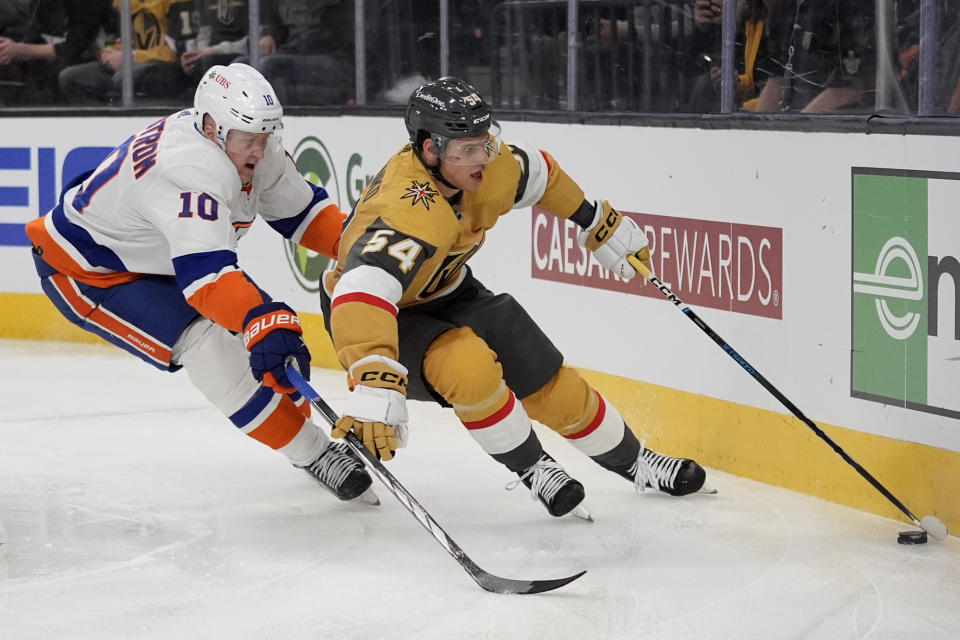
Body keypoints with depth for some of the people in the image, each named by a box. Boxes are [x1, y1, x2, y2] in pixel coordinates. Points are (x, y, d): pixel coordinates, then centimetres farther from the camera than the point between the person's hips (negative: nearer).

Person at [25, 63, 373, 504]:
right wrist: (262, 322, -63)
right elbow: (205, 273, -51)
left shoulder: (248, 148, -10)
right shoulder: (190, 172, -39)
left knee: (272, 329, 2)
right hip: (85, 271, -9)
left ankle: (302, 425, 23)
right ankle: (312, 454, -17)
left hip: (162, 257, 9)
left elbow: (300, 210, 4)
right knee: (206, 343, -25)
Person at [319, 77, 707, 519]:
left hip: (445, 293, 7)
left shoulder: (485, 164, -18)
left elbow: (537, 175, 6)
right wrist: (374, 388, -68)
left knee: (549, 384, 6)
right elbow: (362, 291, -56)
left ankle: (632, 462, 30)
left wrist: (601, 225, 14)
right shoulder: (408, 212, -42)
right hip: (386, 314, -7)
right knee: (470, 367, -33)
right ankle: (530, 468, -7)